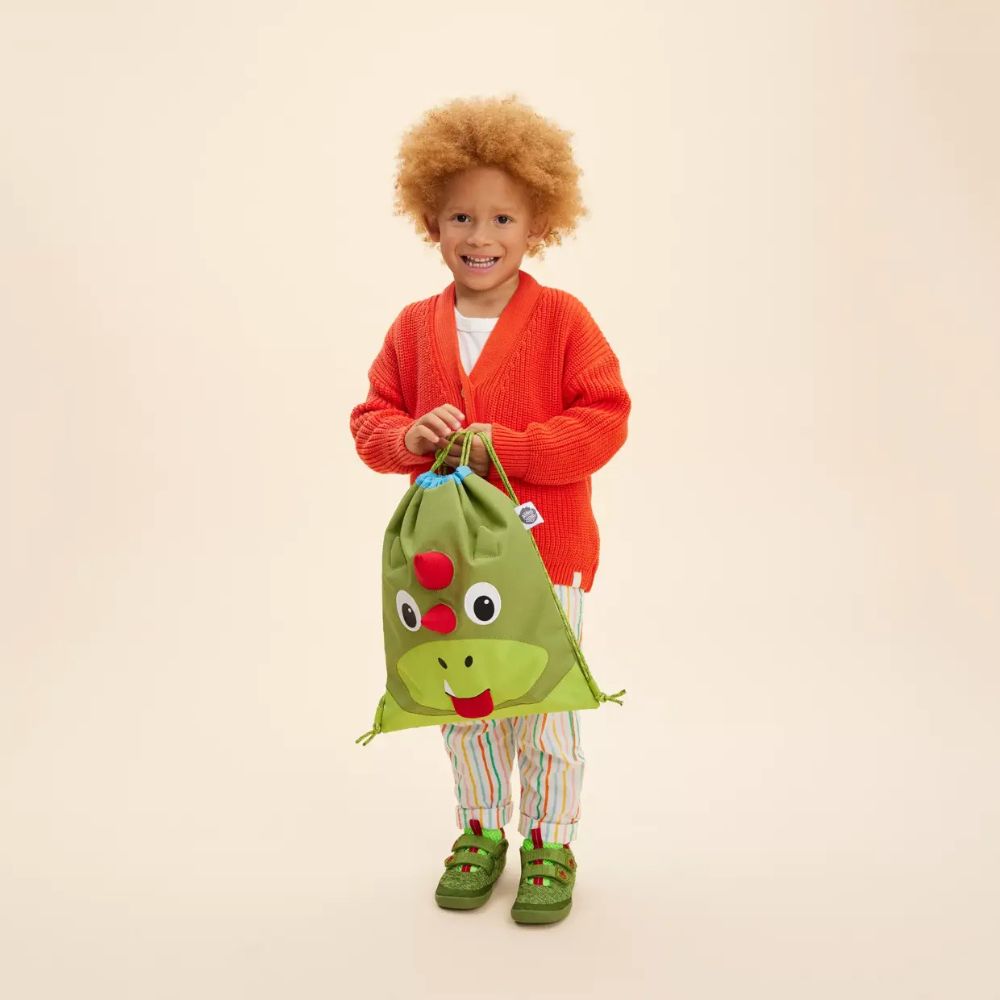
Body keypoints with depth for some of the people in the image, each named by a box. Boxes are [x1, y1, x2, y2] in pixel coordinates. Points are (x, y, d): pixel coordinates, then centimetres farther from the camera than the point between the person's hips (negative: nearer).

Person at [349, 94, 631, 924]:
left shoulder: (562, 318, -8)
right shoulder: (415, 327, 3)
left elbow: (604, 419, -12)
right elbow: (371, 419, 7)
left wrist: (507, 446, -22)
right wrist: (410, 437, -16)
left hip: (545, 546, -3)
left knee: (544, 697, 8)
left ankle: (550, 840, 27)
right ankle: (480, 830, 35)